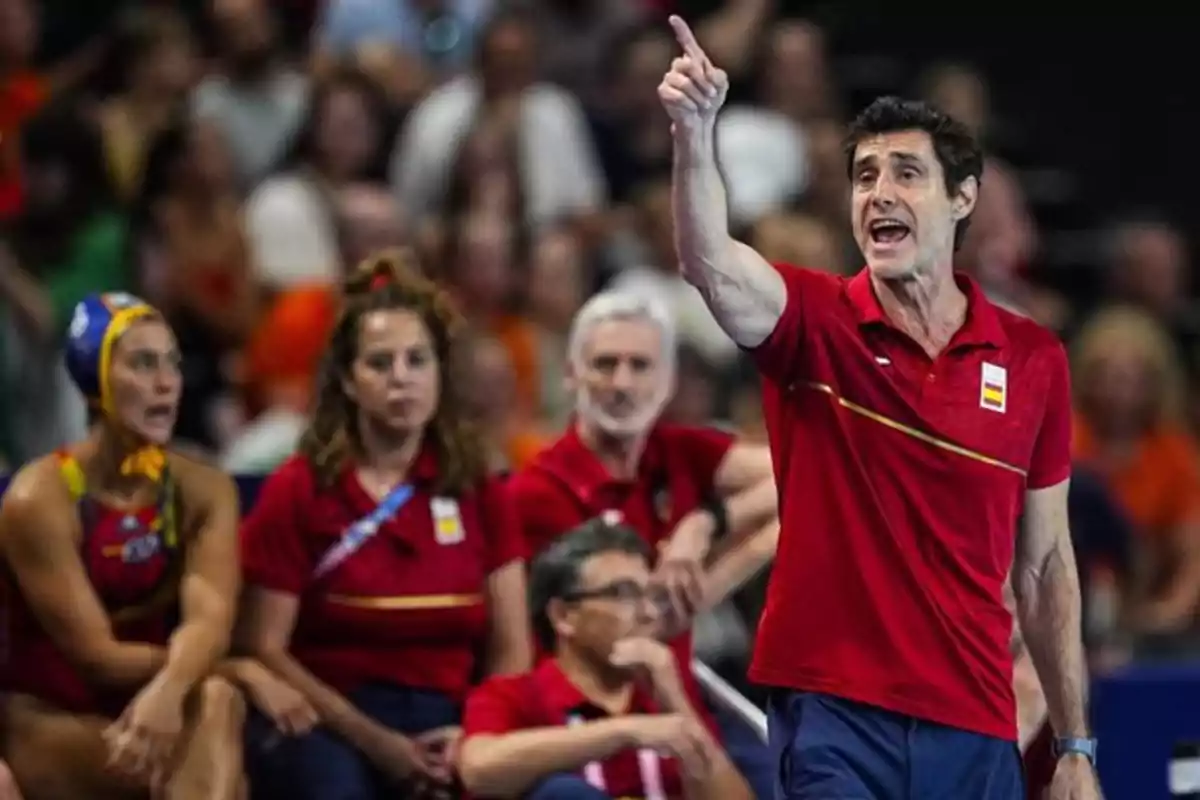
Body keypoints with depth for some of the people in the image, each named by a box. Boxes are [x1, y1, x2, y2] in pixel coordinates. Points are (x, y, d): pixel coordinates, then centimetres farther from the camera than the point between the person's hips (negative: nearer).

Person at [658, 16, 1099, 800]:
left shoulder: (1034, 359, 6)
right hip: (834, 713, -3)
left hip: (975, 729, 3)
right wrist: (695, 133, -42)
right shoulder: (815, 323, -1)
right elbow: (713, 265, -24)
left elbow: (1046, 565, 12)